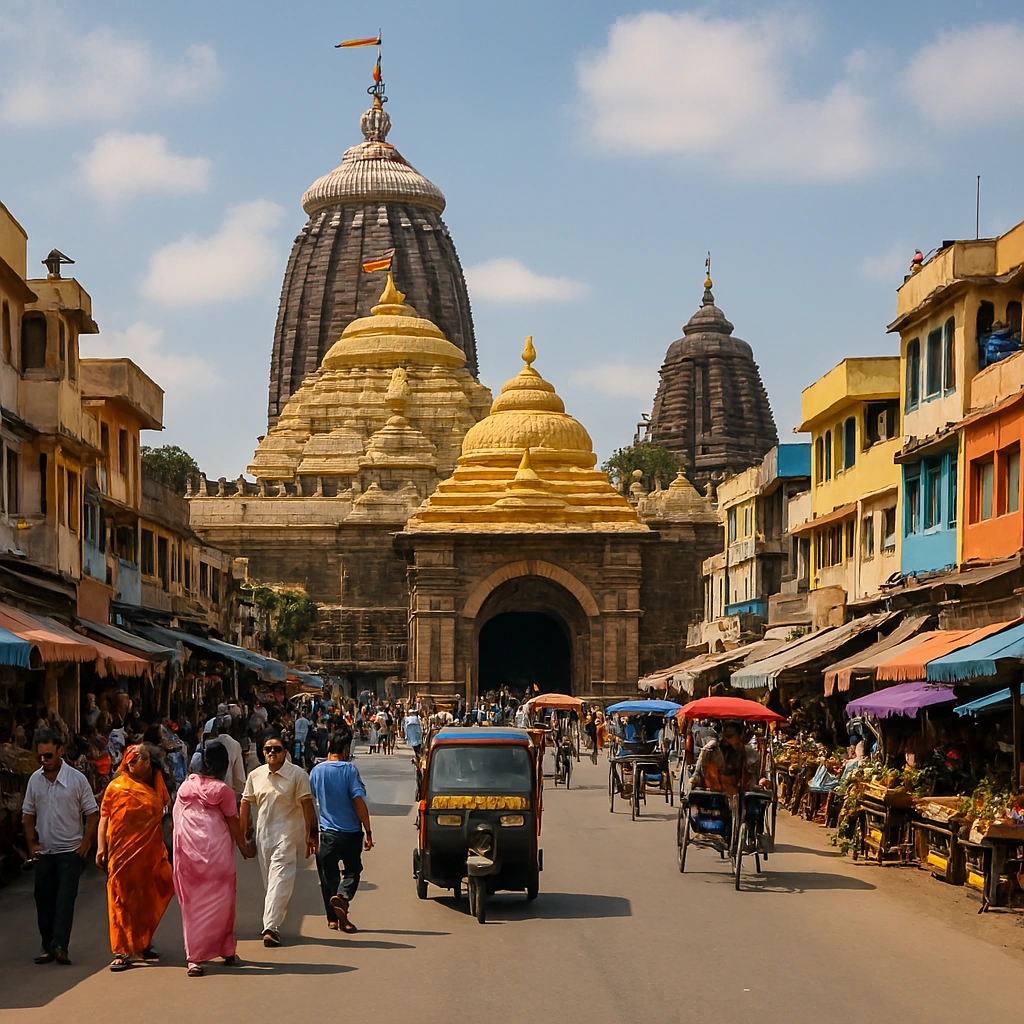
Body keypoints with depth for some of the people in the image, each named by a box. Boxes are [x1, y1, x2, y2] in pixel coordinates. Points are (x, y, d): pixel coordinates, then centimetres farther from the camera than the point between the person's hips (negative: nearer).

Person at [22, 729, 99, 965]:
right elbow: (28, 815, 13)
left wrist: (86, 843, -9)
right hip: (44, 851, 4)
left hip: (70, 850, -4)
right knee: (44, 899, 6)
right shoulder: (35, 780, 3)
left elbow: (92, 813, -2)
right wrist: (31, 843, 4)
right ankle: (47, 946, 14)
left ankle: (59, 946, -17)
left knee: (65, 899, -12)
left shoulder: (77, 779, -8)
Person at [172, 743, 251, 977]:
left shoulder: (186, 785, 6)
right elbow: (233, 822, -1)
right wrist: (243, 847, 12)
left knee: (192, 901, 7)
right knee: (218, 900, 8)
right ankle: (226, 951, 16)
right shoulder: (223, 790, -5)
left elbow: (176, 817, 9)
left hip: (187, 850, 3)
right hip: (215, 850, -3)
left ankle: (194, 957, 3)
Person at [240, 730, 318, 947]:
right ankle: (274, 925, 21)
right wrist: (245, 835, 12)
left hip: (288, 833, -5)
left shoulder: (297, 774, -5)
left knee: (280, 879, -14)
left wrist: (311, 835, -8)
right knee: (269, 881, 11)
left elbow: (307, 805, -5)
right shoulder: (255, 776, 7)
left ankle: (271, 926, -20)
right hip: (263, 833, 5)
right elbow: (246, 804, 13)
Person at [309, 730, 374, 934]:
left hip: (327, 833, 2)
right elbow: (358, 801, -14)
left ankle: (333, 918, 12)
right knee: (352, 871, 13)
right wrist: (368, 831, -9)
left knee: (329, 875, 12)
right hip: (351, 832, -2)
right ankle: (343, 896, -15)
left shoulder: (316, 771, 1)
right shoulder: (349, 770, -10)